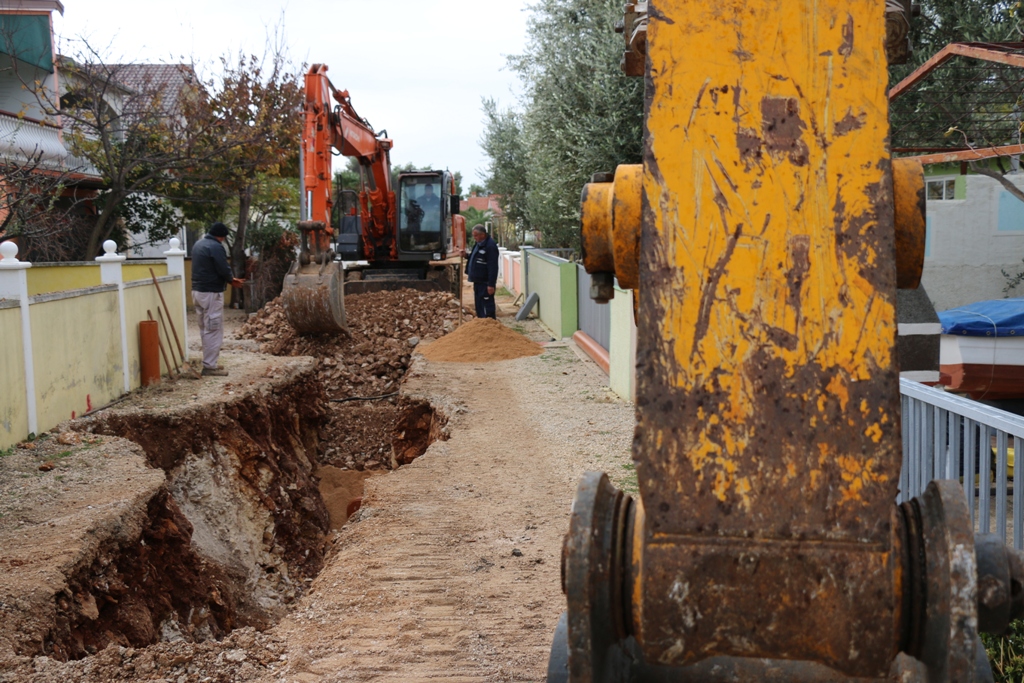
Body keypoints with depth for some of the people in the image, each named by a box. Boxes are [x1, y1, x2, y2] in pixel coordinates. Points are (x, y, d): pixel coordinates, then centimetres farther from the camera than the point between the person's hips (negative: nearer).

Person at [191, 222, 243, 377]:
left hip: (197, 291, 9)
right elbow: (223, 270, -18)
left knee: (205, 329, 14)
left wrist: (229, 278, 16)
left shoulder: (198, 244, 15)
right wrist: (231, 281, 4)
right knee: (214, 330, -5)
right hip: (211, 293, -9)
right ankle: (209, 366, -5)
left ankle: (209, 362, 18)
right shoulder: (216, 247, -15)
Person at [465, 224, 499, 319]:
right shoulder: (478, 244, 13)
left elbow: (493, 267, -22)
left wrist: (491, 284, -24)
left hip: (485, 283, -10)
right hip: (478, 281, 10)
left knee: (487, 305, -7)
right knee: (479, 306, 16)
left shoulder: (490, 246, -18)